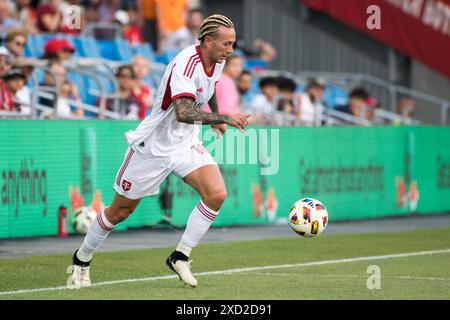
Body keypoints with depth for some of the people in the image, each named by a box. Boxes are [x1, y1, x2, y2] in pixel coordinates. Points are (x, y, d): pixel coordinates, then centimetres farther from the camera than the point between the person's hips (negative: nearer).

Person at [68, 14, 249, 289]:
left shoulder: (217, 61, -2)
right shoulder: (186, 65, -28)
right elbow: (183, 112, -43)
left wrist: (216, 117, 33)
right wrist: (225, 118, -45)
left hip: (186, 144, 7)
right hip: (153, 146, -7)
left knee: (216, 194, -17)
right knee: (121, 210, 6)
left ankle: (180, 257, -4)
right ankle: (82, 260, 29)